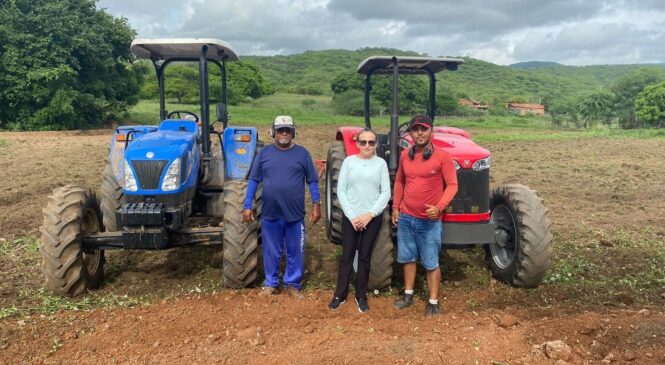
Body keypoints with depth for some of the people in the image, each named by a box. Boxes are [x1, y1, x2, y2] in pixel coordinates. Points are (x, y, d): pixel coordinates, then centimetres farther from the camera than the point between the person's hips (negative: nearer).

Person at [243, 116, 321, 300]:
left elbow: (312, 181, 3)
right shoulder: (264, 153, 3)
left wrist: (316, 205, -3)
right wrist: (247, 206, 0)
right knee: (271, 252, 12)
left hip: (295, 214, 0)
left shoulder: (302, 153, 1)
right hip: (270, 214, 1)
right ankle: (270, 283, 28)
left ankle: (293, 284, 24)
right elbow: (253, 180, 4)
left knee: (295, 252, 9)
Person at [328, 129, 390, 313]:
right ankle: (340, 294, 18)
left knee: (365, 256, 8)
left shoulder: (381, 163, 1)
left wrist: (370, 214, -12)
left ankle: (361, 296, 21)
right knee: (347, 255, 5)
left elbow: (386, 193, -3)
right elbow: (341, 190, -2)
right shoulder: (349, 161, 0)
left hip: (372, 217, 0)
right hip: (350, 216, 0)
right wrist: (352, 215, -10)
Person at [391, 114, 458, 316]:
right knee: (408, 258, 16)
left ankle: (433, 302, 16)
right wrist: (395, 207, 11)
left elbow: (452, 185, -10)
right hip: (406, 217, 5)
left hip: (430, 220, -5)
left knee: (431, 263, 4)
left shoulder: (442, 156, -11)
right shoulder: (405, 155, 4)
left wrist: (439, 207, -22)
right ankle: (408, 294, 32)